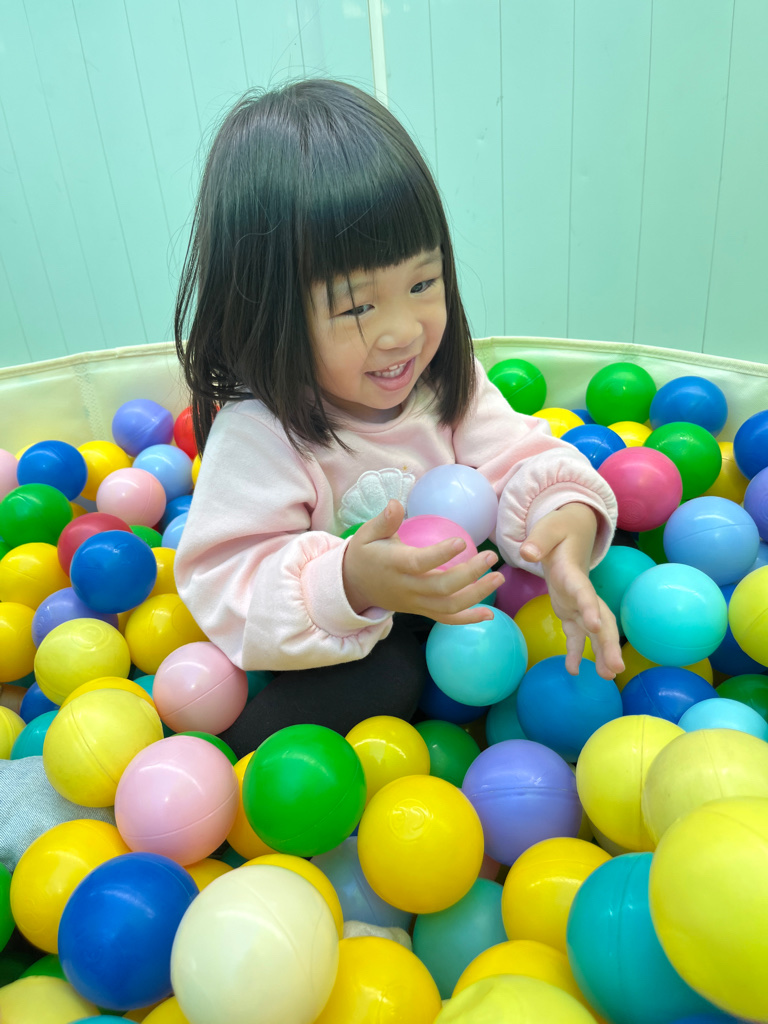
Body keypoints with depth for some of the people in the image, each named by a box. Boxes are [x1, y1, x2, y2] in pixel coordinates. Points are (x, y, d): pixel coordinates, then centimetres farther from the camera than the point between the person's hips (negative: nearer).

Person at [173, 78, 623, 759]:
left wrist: (568, 518, -37)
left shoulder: (445, 378, -13)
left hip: (449, 602, 5)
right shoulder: (255, 436, -29)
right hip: (341, 653, -4)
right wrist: (348, 585, -48)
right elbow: (226, 589, -29)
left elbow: (516, 460, -13)